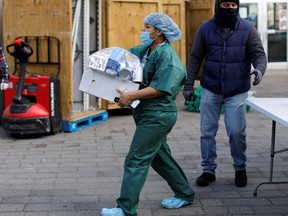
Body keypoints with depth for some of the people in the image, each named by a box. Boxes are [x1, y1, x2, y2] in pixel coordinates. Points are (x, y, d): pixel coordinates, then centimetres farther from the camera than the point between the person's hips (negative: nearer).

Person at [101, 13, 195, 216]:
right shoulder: (144, 50, 10)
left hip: (157, 116, -9)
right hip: (147, 113, 9)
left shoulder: (166, 54, -16)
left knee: (136, 160, -8)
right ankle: (184, 193, 34)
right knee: (160, 157, 19)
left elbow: (160, 88, -22)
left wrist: (131, 96, -26)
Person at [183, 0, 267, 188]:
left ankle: (240, 168, 21)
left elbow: (259, 54, -3)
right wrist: (188, 85, 3)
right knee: (207, 132, 5)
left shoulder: (247, 28, -3)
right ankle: (209, 170, 21)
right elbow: (195, 58, 5)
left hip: (237, 91, -1)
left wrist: (259, 69, -26)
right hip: (210, 90, 2)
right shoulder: (206, 28, 0)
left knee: (237, 132, -3)